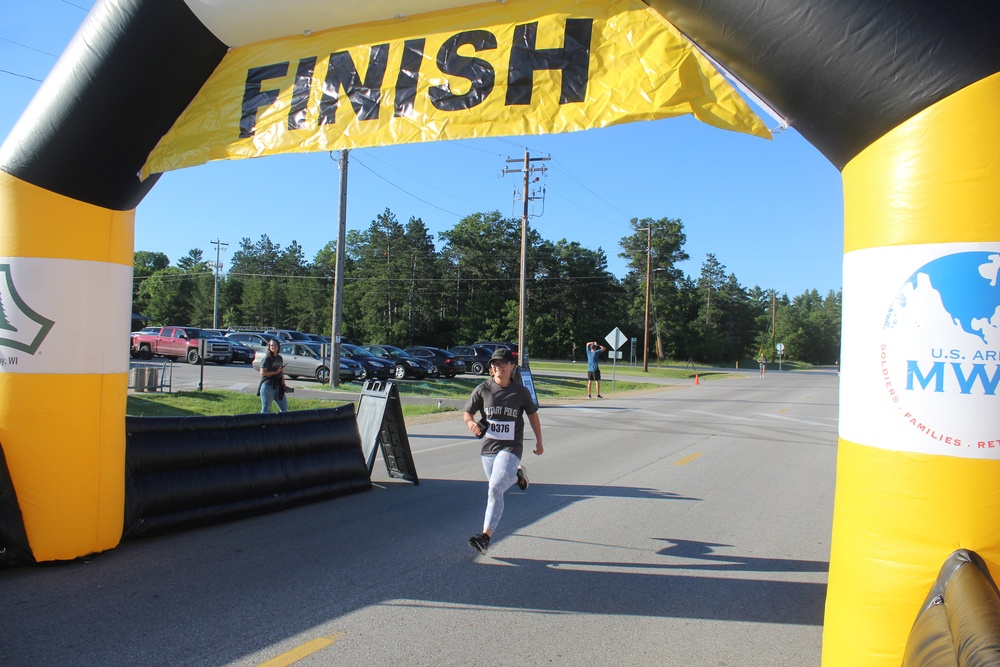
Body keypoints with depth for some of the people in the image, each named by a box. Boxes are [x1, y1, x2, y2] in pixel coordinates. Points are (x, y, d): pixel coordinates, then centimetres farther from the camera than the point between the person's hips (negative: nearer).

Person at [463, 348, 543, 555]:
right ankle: (517, 475, 50)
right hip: (488, 446, 4)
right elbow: (467, 412, 6)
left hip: (511, 447, -3)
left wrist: (539, 441, 17)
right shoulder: (483, 389, -2)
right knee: (497, 489, 17)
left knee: (495, 488, -18)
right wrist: (471, 423, -18)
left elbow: (532, 414, 12)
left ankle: (486, 537, -14)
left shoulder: (520, 391, -3)